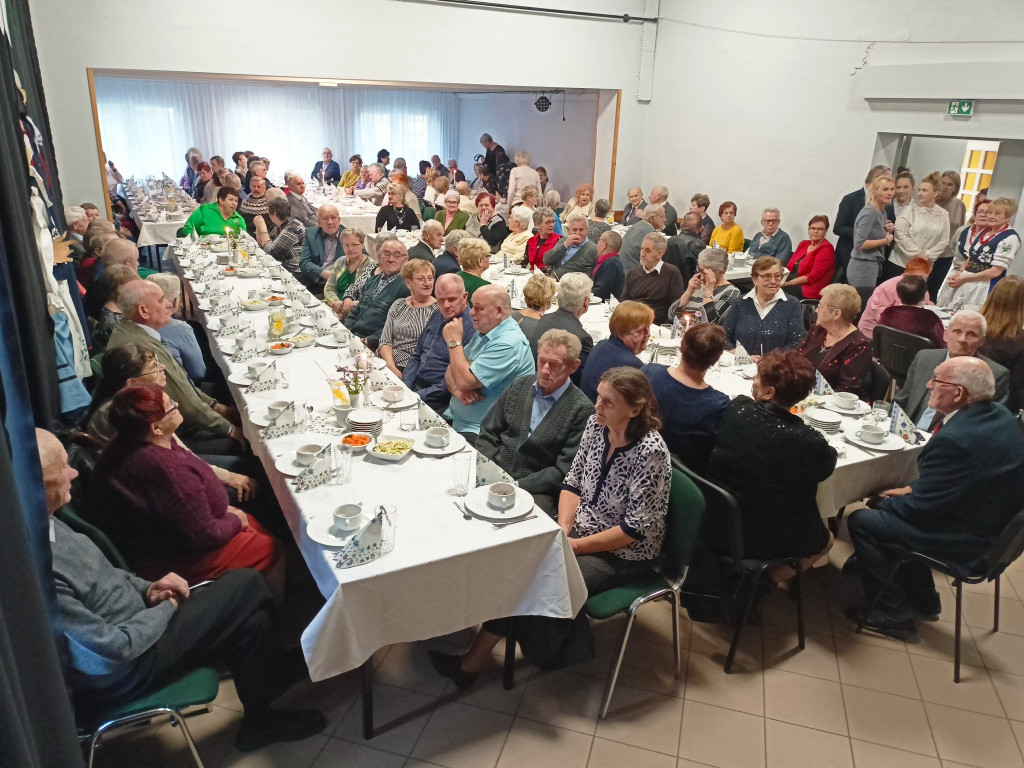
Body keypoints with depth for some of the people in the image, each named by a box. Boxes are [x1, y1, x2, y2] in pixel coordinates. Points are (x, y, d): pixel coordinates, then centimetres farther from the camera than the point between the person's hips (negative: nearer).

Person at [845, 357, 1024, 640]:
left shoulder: (955, 439, -32)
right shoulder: (1000, 415, -2)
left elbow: (919, 508, -22)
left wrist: (883, 503, -4)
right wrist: (912, 488, 7)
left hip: (965, 542, -10)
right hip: (994, 526, 10)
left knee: (861, 521, -4)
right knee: (893, 511, 22)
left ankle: (893, 615, 11)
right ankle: (923, 600, 33)